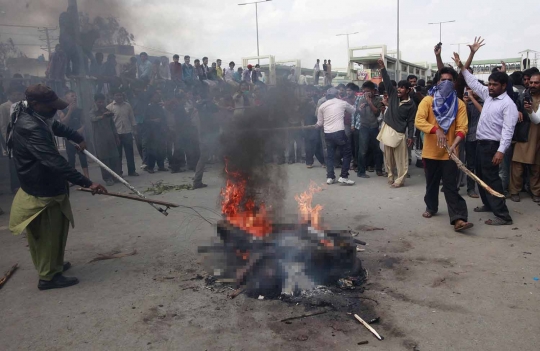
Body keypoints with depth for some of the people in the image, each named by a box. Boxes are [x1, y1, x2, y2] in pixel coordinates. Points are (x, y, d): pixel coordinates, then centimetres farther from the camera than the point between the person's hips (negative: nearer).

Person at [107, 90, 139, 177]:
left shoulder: (127, 105, 6)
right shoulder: (109, 107, -3)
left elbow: (132, 117, 9)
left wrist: (134, 128, 4)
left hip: (127, 132, 3)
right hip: (116, 133, -2)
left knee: (130, 153, 7)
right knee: (118, 154, 5)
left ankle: (131, 171, 16)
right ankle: (118, 172, 14)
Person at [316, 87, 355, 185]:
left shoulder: (322, 106, 10)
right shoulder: (342, 103, 5)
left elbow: (320, 123, 15)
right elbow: (353, 110, 22)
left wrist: (317, 125, 36)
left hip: (327, 134, 4)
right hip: (339, 132, -3)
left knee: (330, 155, 14)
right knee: (347, 154, 6)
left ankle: (330, 177, 12)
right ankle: (344, 177, -1)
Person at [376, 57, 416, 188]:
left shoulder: (411, 104, -5)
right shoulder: (393, 94, 3)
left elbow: (411, 121, -4)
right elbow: (387, 81, -2)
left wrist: (410, 136, -9)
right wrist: (382, 68, -14)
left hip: (399, 133, -4)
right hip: (387, 129, 4)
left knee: (401, 159, 1)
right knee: (388, 157, 11)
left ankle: (400, 180, 7)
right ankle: (391, 177, 23)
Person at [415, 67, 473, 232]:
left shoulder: (459, 104, 1)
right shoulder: (428, 100, -1)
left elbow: (462, 128, -6)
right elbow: (419, 121, -14)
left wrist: (454, 145, -24)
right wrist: (436, 130, -29)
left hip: (449, 153, -1)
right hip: (431, 151, 1)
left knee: (451, 186, -4)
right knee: (431, 183, 16)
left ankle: (458, 219, -10)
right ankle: (431, 207, 37)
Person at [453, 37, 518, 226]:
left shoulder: (508, 104, -13)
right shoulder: (488, 96, 10)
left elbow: (507, 130, -20)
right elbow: (472, 81, 16)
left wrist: (501, 151, -28)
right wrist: (462, 66, 11)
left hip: (492, 145, -9)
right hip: (481, 143, 9)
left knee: (491, 178, -10)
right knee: (481, 175, 17)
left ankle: (503, 215, -7)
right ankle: (488, 204, 33)